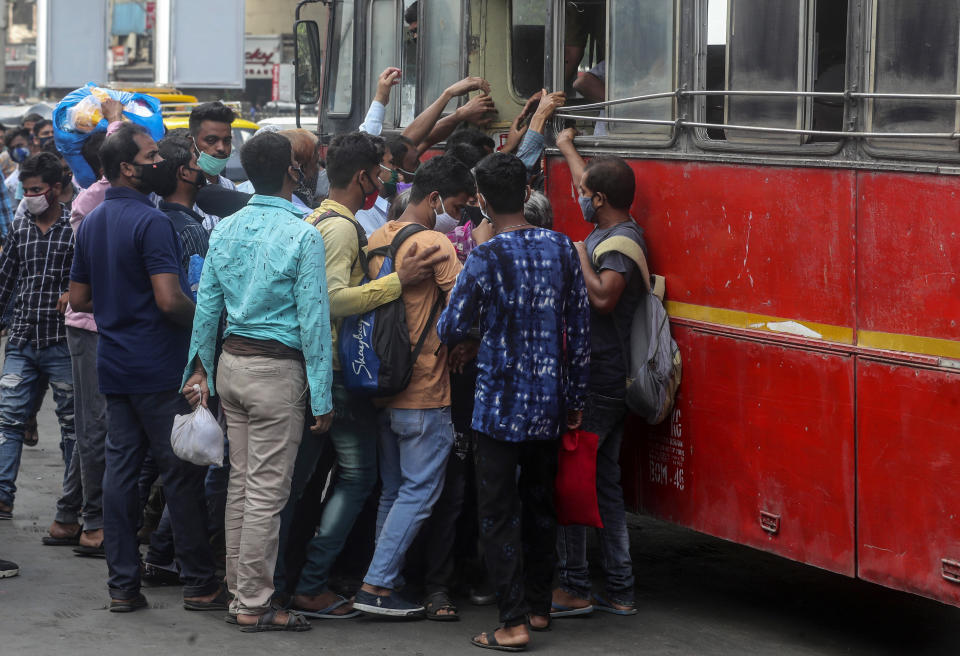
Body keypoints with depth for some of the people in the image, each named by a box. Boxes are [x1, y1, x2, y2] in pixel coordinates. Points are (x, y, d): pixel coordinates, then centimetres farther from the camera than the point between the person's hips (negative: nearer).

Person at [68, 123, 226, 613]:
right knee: (182, 472, 0)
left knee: (119, 469, 7)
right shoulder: (150, 222, -16)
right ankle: (199, 583, 5)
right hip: (159, 369, -8)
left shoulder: (92, 223, 11)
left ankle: (123, 585, 9)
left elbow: (78, 299, 17)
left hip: (114, 366, 8)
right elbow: (170, 299, -23)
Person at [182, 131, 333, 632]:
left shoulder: (225, 230, 6)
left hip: (232, 361, 7)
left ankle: (239, 589, 21)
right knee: (267, 491, -2)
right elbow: (313, 320, -12)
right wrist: (321, 397, -9)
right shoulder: (302, 236, -13)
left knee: (241, 482, 14)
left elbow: (207, 305, 9)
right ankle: (253, 605, 1)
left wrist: (200, 369, 16)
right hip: (277, 370, -7)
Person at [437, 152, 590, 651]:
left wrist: (466, 344, 16)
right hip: (550, 403, 5)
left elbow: (451, 329, -9)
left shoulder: (485, 259, -15)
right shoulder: (561, 249, 0)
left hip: (501, 403, -5)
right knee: (539, 504, 18)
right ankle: (539, 606, 27)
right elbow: (579, 328, 5)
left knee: (500, 512, 0)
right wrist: (576, 398, 15)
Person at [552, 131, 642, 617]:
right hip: (612, 379, 10)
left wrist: (581, 259, -17)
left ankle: (574, 589, -5)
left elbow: (604, 296, -33)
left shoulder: (621, 241, -16)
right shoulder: (611, 231, 12)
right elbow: (592, 187, 32)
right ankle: (619, 590, 14)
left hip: (597, 381, -10)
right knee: (606, 483, 12)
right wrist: (567, 149, 46)